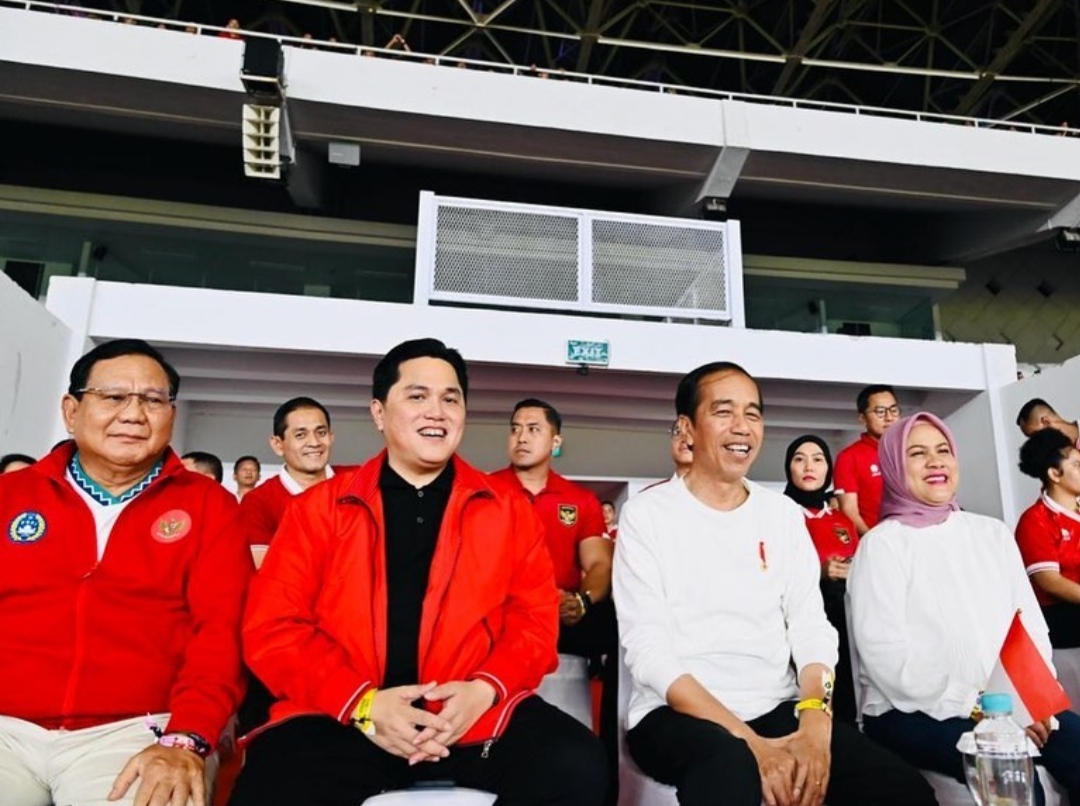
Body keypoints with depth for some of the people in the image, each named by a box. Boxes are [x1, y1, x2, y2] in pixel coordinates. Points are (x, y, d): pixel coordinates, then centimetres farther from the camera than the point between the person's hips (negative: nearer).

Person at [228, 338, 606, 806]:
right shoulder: (318, 508, 8)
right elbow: (273, 626, 2)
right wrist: (362, 703, -12)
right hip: (343, 719, -1)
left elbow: (535, 618, 8)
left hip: (474, 712, 2)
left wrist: (485, 690, -12)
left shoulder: (508, 509, 10)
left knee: (575, 766, -24)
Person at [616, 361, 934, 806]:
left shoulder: (783, 513, 9)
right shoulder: (647, 514, -5)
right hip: (678, 713, -4)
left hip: (779, 708, 5)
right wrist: (751, 742, -21)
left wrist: (814, 726, -16)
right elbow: (647, 649, -12)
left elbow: (811, 627, 3)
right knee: (729, 768, -36)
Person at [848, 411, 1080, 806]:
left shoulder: (993, 532, 14)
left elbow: (1031, 623, 8)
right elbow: (885, 653, -13)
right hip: (913, 712, -5)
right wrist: (974, 706, -16)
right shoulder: (882, 543, -5)